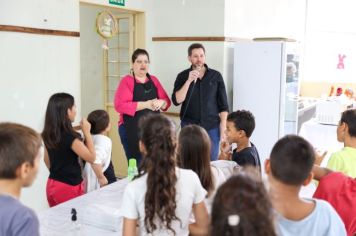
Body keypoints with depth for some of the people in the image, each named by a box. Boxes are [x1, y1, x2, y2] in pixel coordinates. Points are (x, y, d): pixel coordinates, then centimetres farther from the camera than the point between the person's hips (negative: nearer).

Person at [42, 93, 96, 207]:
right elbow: (91, 157, -14)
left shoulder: (48, 135, 2)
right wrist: (87, 132, -11)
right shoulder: (70, 137, -21)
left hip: (53, 186, 8)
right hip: (69, 187, -7)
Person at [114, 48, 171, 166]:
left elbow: (166, 101, 13)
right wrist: (146, 104, -21)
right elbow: (120, 106, -15)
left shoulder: (154, 80, 13)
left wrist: (161, 103, -11)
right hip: (132, 130, -5)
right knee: (137, 165, -9)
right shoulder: (126, 81, -3)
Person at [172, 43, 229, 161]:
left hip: (212, 128, 0)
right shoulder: (182, 76, 2)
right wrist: (189, 81, -18)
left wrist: (223, 129, -3)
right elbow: (177, 101, -10)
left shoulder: (216, 76, 2)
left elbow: (223, 105, 3)